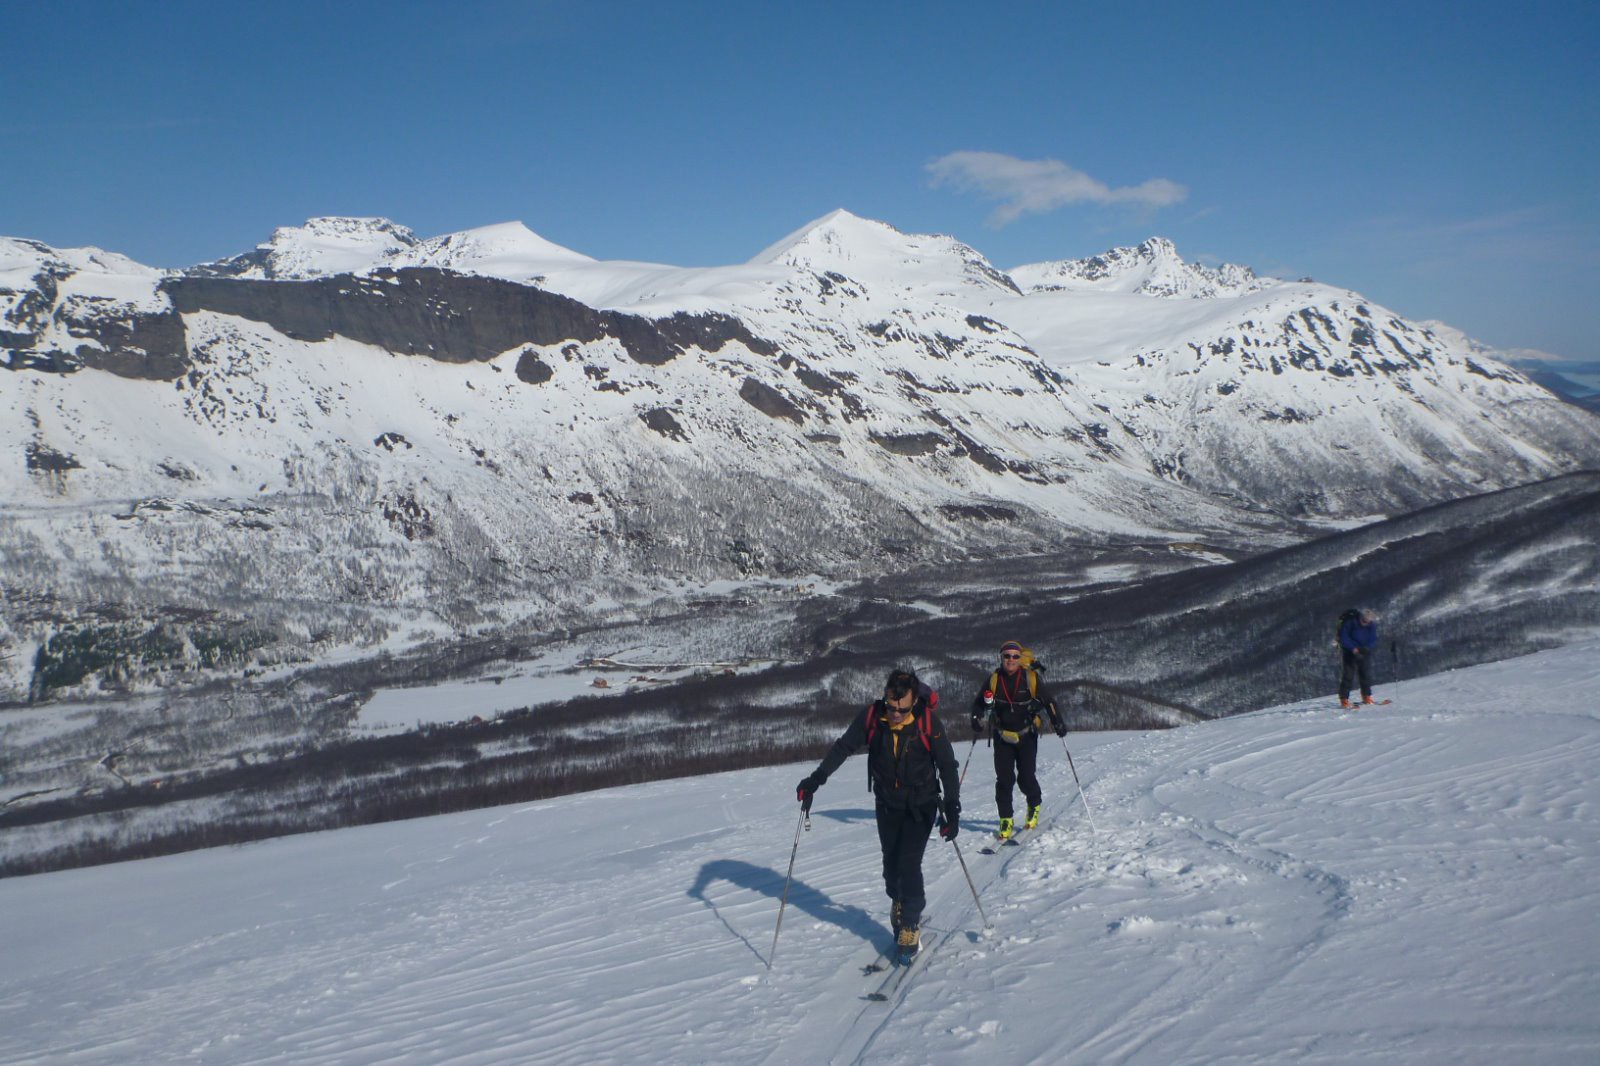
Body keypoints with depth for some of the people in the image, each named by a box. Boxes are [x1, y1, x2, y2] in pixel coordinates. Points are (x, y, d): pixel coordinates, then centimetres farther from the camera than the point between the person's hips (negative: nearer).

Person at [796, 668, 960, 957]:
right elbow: (844, 747, -6)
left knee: (909, 864, -11)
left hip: (921, 805, -3)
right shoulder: (872, 717, -15)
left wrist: (952, 808, -21)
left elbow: (947, 766, -15)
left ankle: (910, 924, 6)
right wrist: (816, 778, -13)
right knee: (891, 863, 11)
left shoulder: (928, 722, -21)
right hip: (887, 804, 3)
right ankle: (899, 902, 41)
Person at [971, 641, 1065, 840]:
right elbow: (978, 704, 5)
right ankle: (1006, 821, 4)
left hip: (1027, 736, -1)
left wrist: (1058, 723, -11)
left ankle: (1034, 807, 25)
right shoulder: (994, 680, -3)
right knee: (1004, 779, -5)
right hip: (1003, 737, 2)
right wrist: (978, 720, -13)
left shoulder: (1031, 678, -7)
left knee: (1026, 777, -5)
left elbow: (1048, 701, -1)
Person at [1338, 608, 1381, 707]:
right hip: (1350, 652, -4)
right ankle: (1344, 699, -6)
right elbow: (1343, 637, -15)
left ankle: (1367, 696, 22)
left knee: (1366, 674, 6)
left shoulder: (1372, 625, -6)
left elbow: (1373, 641, -4)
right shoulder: (1350, 622, -17)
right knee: (1348, 674, -9)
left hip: (1365, 652, 4)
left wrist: (1365, 649, -23)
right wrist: (1353, 648, -25)